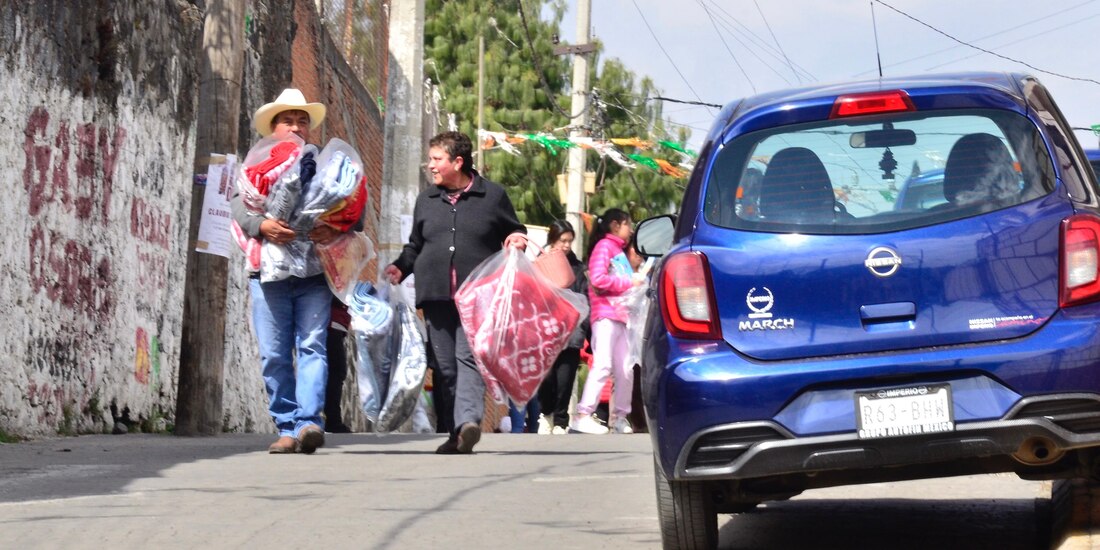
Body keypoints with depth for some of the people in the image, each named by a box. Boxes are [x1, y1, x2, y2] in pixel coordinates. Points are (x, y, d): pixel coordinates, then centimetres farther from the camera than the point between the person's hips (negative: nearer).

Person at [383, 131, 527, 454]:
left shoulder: (493, 196, 8)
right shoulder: (426, 200, 19)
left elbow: (514, 232, 18)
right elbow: (415, 246, 25)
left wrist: (517, 240, -5)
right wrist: (401, 267, 7)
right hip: (435, 295, 4)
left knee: (469, 357, -18)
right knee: (443, 367, 2)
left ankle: (469, 422, -30)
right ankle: (452, 433, 6)